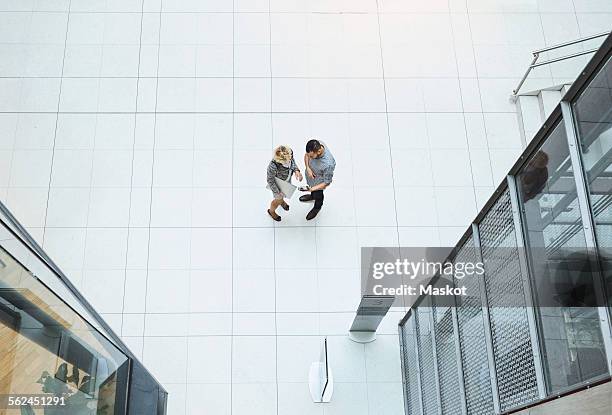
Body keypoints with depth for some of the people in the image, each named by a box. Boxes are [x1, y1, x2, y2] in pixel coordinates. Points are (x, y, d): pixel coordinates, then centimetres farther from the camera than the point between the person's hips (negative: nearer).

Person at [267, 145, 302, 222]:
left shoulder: (289, 152, -33)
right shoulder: (273, 166, -47)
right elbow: (270, 181, -27)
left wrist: (296, 170, -23)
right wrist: (277, 192, -21)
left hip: (287, 180, 5)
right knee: (279, 200, 24)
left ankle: (282, 200, 73)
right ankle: (271, 211, 59)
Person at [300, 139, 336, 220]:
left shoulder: (328, 164, -46)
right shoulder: (315, 146, -30)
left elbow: (327, 182, -29)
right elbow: (306, 155, -6)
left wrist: (313, 188, -36)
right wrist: (308, 168, -22)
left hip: (318, 181, -4)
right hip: (311, 174, 5)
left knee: (318, 195, 28)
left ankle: (317, 207, 60)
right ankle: (312, 196, 70)